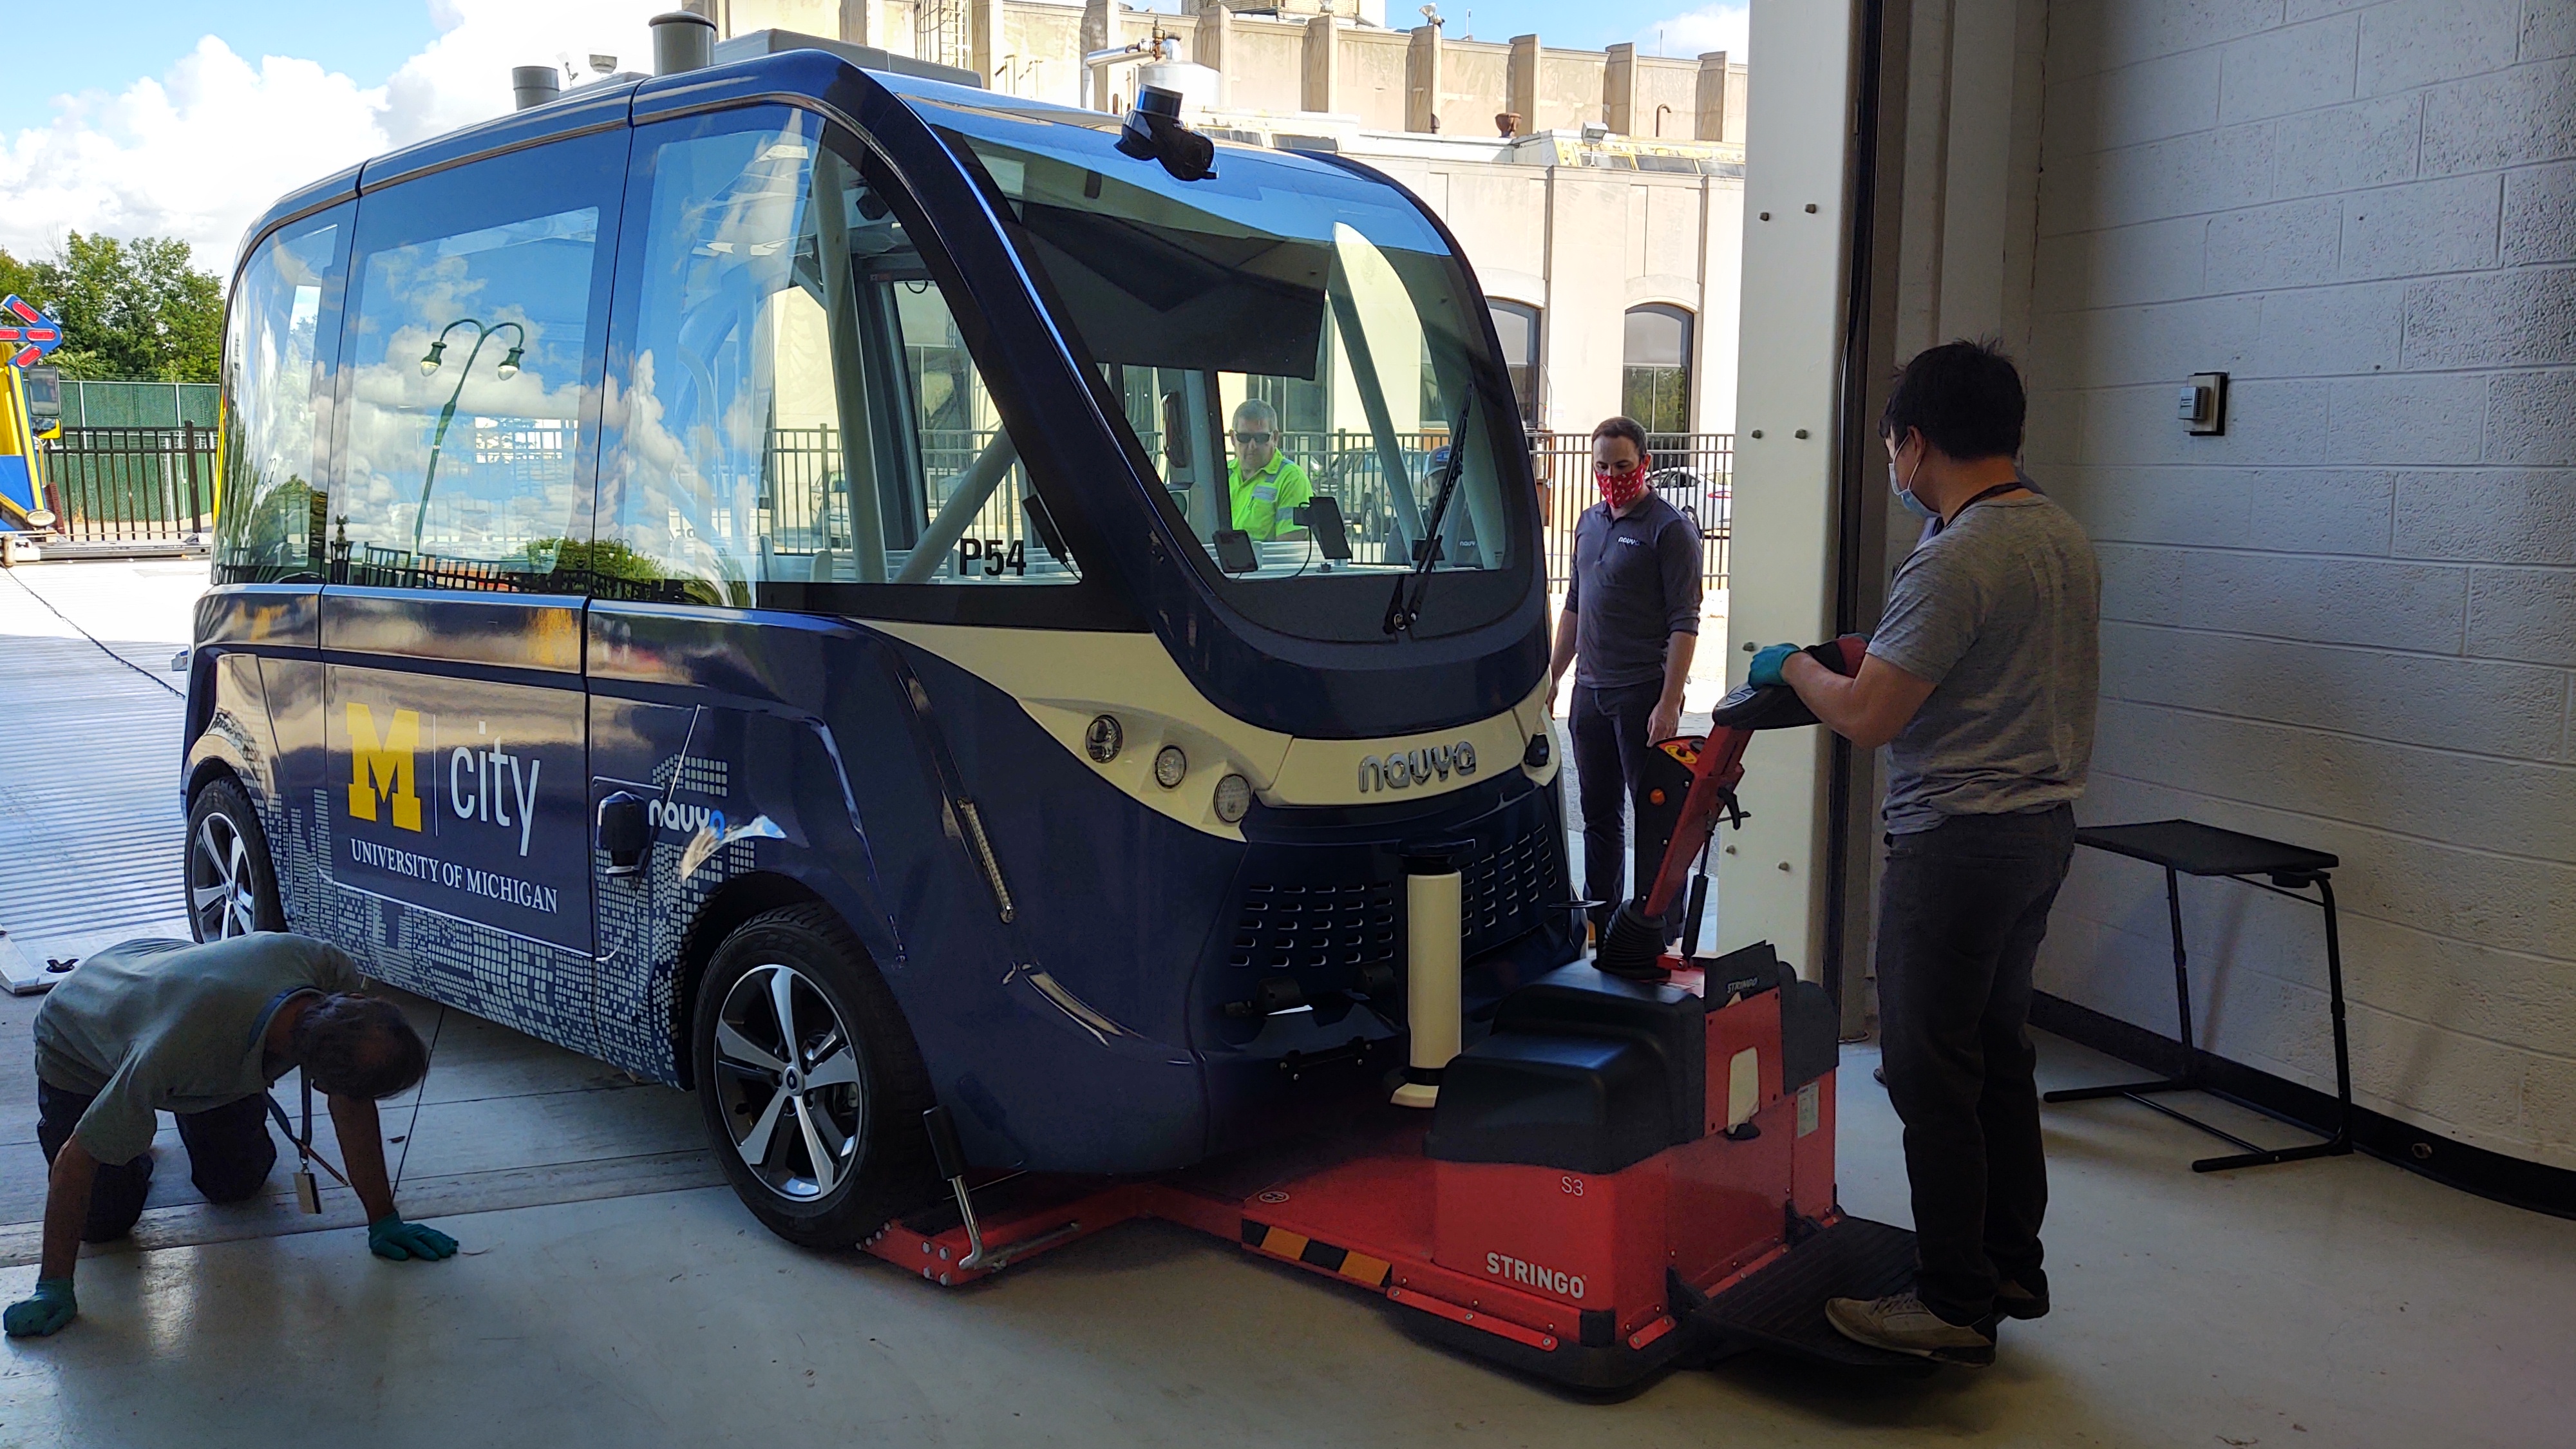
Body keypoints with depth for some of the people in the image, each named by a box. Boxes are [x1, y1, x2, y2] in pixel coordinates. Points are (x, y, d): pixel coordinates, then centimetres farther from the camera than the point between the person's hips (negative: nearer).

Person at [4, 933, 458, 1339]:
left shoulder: (333, 970, -35)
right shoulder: (181, 1051, -49)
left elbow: (351, 1104, -20)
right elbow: (77, 1157, -34)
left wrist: (383, 1220, -17)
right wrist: (53, 1290, -26)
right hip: (79, 1052, -4)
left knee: (235, 1184, 5)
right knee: (105, 1223, -4)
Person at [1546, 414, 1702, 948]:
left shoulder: (1670, 528, -8)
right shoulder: (1589, 524, 14)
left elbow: (1684, 623, -13)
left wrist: (1669, 703, -20)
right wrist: (1552, 677, 18)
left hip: (1643, 692, -7)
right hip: (1590, 689, 7)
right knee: (1599, 814, 14)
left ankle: (1658, 935, 4)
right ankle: (1598, 920, 25)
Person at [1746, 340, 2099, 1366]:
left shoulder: (1954, 562, -21)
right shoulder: (2067, 538, 9)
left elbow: (1866, 717, -21)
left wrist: (1791, 665, -3)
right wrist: (1879, 656, 23)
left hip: (1958, 840, -10)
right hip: (2045, 824, 10)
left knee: (1932, 1073, 1)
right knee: (1999, 1056, 19)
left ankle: (1955, 1305, 10)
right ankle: (2013, 1267, 30)